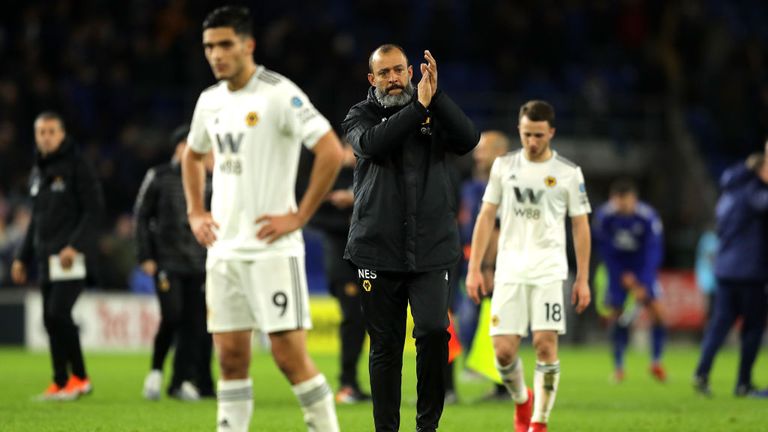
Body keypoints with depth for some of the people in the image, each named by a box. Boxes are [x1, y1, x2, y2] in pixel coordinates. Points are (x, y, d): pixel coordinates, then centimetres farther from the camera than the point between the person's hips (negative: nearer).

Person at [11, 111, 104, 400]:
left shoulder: (77, 167, -4)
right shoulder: (37, 173, 19)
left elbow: (94, 209, -10)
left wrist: (75, 246, -20)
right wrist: (23, 257, 21)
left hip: (70, 256, -7)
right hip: (46, 257, 8)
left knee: (58, 312, -18)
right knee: (50, 319, 4)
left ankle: (79, 377, -10)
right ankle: (60, 383, 8)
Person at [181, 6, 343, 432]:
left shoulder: (279, 94, -11)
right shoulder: (210, 101, 12)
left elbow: (331, 152, -18)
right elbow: (192, 156, 32)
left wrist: (298, 217, -16)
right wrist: (195, 213, 18)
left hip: (271, 249, -7)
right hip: (223, 249, 7)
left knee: (290, 356, -9)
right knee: (230, 357, 5)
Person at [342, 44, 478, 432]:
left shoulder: (435, 113, 10)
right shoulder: (360, 116, 7)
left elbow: (468, 139, -9)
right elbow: (372, 143, -15)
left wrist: (436, 97, -18)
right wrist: (418, 108, -21)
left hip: (431, 250, 0)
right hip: (377, 250, 0)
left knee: (434, 330, -16)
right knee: (385, 345, 4)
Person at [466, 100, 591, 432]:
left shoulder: (568, 173, 3)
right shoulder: (504, 166, 8)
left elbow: (580, 226, 6)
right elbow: (486, 217, 11)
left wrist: (583, 279, 2)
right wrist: (474, 269, 5)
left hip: (549, 268, -2)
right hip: (509, 268, 2)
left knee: (545, 343, -13)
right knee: (503, 350, -5)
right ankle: (521, 400, 25)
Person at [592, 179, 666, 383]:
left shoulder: (648, 217, -23)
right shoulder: (603, 217, -19)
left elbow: (654, 251, -23)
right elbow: (603, 249, -8)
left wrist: (643, 284, -32)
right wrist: (623, 276, -13)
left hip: (642, 267, -1)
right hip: (617, 268, 1)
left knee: (656, 310, -14)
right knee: (615, 315, -5)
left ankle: (656, 362, 3)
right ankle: (618, 366, 11)